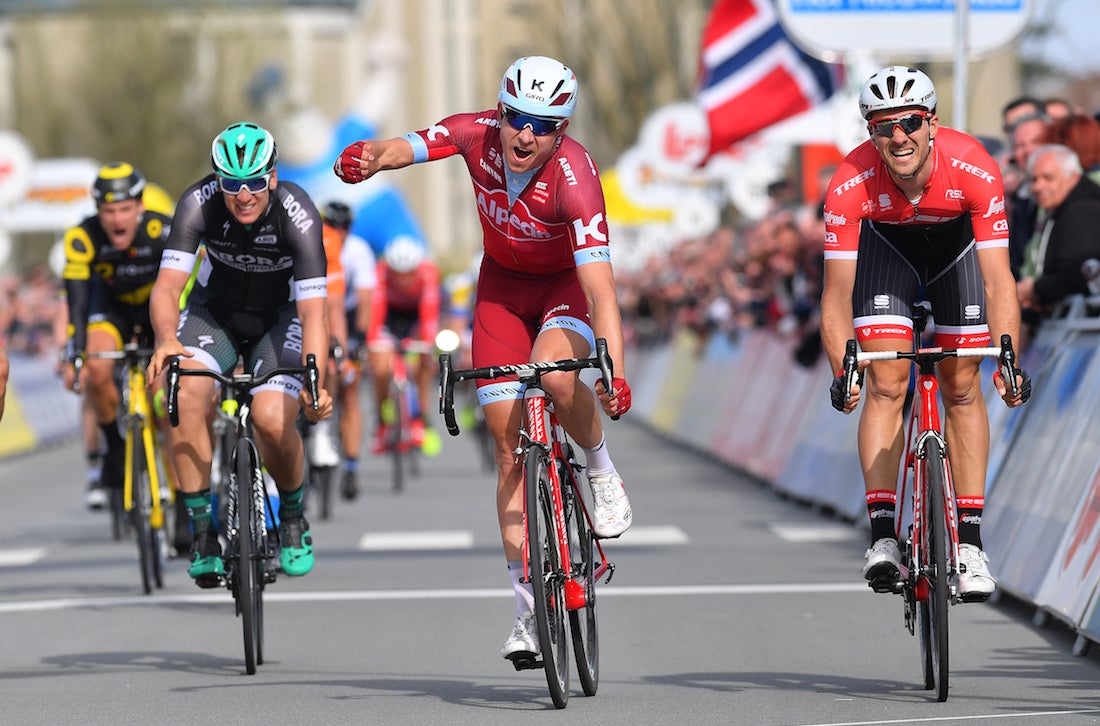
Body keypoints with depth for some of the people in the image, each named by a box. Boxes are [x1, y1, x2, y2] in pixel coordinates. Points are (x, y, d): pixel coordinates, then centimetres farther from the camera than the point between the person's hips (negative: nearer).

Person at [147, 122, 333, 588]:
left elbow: (312, 310, -34)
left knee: (273, 420, -25)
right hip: (214, 312, 1)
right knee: (185, 393, -29)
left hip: (279, 317, -1)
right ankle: (202, 529, -16)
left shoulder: (298, 215, -29)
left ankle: (292, 517, 7)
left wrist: (316, 382, -49)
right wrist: (166, 339, -52)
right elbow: (167, 285, -31)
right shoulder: (199, 203, -25)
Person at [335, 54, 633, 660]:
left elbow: (599, 283, -39)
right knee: (511, 449, -3)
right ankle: (528, 608, 1)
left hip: (567, 285, -3)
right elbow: (405, 148, -34)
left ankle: (601, 468, -5)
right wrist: (370, 157, -59)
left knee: (555, 377, -37)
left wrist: (616, 372, -50)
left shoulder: (574, 176, -32)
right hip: (503, 285, 3)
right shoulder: (479, 134, -21)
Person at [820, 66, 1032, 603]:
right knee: (885, 385, -14)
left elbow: (998, 279, -35)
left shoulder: (974, 169, -37)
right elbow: (837, 292, -31)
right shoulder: (850, 185, -35)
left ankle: (970, 541, 0)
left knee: (961, 387, -4)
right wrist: (843, 372, -43)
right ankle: (882, 535, -14)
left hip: (955, 239, 0)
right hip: (885, 243, 0)